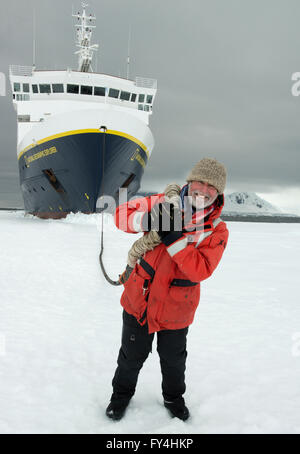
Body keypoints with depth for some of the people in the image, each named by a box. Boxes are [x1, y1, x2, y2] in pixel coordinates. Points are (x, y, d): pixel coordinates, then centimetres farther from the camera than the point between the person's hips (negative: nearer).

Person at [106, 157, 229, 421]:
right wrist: (146, 220, -32)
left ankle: (174, 397, 50)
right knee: (132, 356, 18)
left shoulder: (217, 231, -12)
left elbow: (201, 270, -23)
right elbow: (122, 214, -11)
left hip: (175, 311, 0)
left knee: (174, 361, 22)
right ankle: (122, 393, 46)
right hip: (139, 299, 0)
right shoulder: (165, 204, -11)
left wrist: (174, 239, -32)